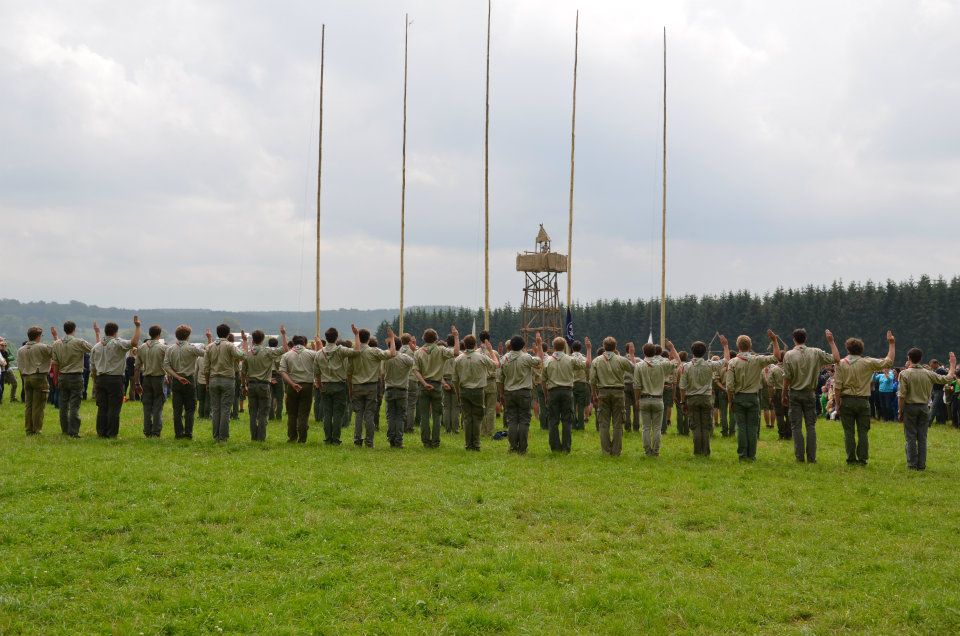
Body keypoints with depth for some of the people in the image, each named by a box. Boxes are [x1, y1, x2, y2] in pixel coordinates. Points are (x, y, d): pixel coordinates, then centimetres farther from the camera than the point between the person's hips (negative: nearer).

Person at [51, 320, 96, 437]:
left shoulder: (57, 344, 2)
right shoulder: (79, 342, -11)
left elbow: (55, 363, 6)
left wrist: (56, 378, 17)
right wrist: (97, 334, 5)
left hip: (62, 377, 4)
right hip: (76, 376, -4)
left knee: (63, 405, 12)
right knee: (74, 406, -4)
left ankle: (65, 430, 19)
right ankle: (73, 431, -8)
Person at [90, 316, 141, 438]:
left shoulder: (96, 347, 12)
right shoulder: (117, 344, -7)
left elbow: (93, 368, 14)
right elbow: (134, 341, -22)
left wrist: (95, 383, 19)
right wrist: (137, 326, -12)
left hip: (100, 379, 5)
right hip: (115, 379, -5)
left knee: (102, 408, 8)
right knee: (114, 408, -3)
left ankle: (101, 432, 8)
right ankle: (112, 433, -4)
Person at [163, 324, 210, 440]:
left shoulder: (170, 349, 3)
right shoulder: (192, 348, -9)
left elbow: (166, 366, -5)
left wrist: (177, 377, -8)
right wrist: (210, 339, 4)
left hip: (175, 381, 3)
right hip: (189, 380, -3)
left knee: (177, 409, 5)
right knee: (190, 409, 3)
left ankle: (178, 433, 3)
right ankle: (188, 433, -2)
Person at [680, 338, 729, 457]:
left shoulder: (686, 366, -6)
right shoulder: (709, 365, -6)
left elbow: (682, 387, -3)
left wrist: (683, 402, 6)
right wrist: (725, 345, 18)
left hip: (692, 399, 0)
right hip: (706, 398, 0)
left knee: (696, 426, 4)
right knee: (706, 427, 5)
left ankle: (697, 451, 3)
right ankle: (705, 452, 4)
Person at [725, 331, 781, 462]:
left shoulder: (732, 362, -7)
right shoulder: (757, 360, -6)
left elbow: (729, 386, -9)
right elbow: (776, 357, -4)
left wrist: (731, 401, 1)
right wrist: (774, 340, 0)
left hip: (738, 397, 0)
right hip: (753, 397, 0)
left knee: (741, 427, 3)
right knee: (753, 427, 4)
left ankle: (742, 455, 3)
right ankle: (751, 455, 4)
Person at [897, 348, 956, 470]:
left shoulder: (904, 374, -10)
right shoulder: (928, 374, -1)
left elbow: (901, 395, -12)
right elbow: (948, 378, 4)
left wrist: (900, 411, -4)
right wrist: (953, 364, 18)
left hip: (910, 407, -3)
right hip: (924, 407, 3)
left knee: (911, 437, 2)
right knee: (922, 438, 7)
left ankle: (912, 464, 2)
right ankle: (921, 465, 7)